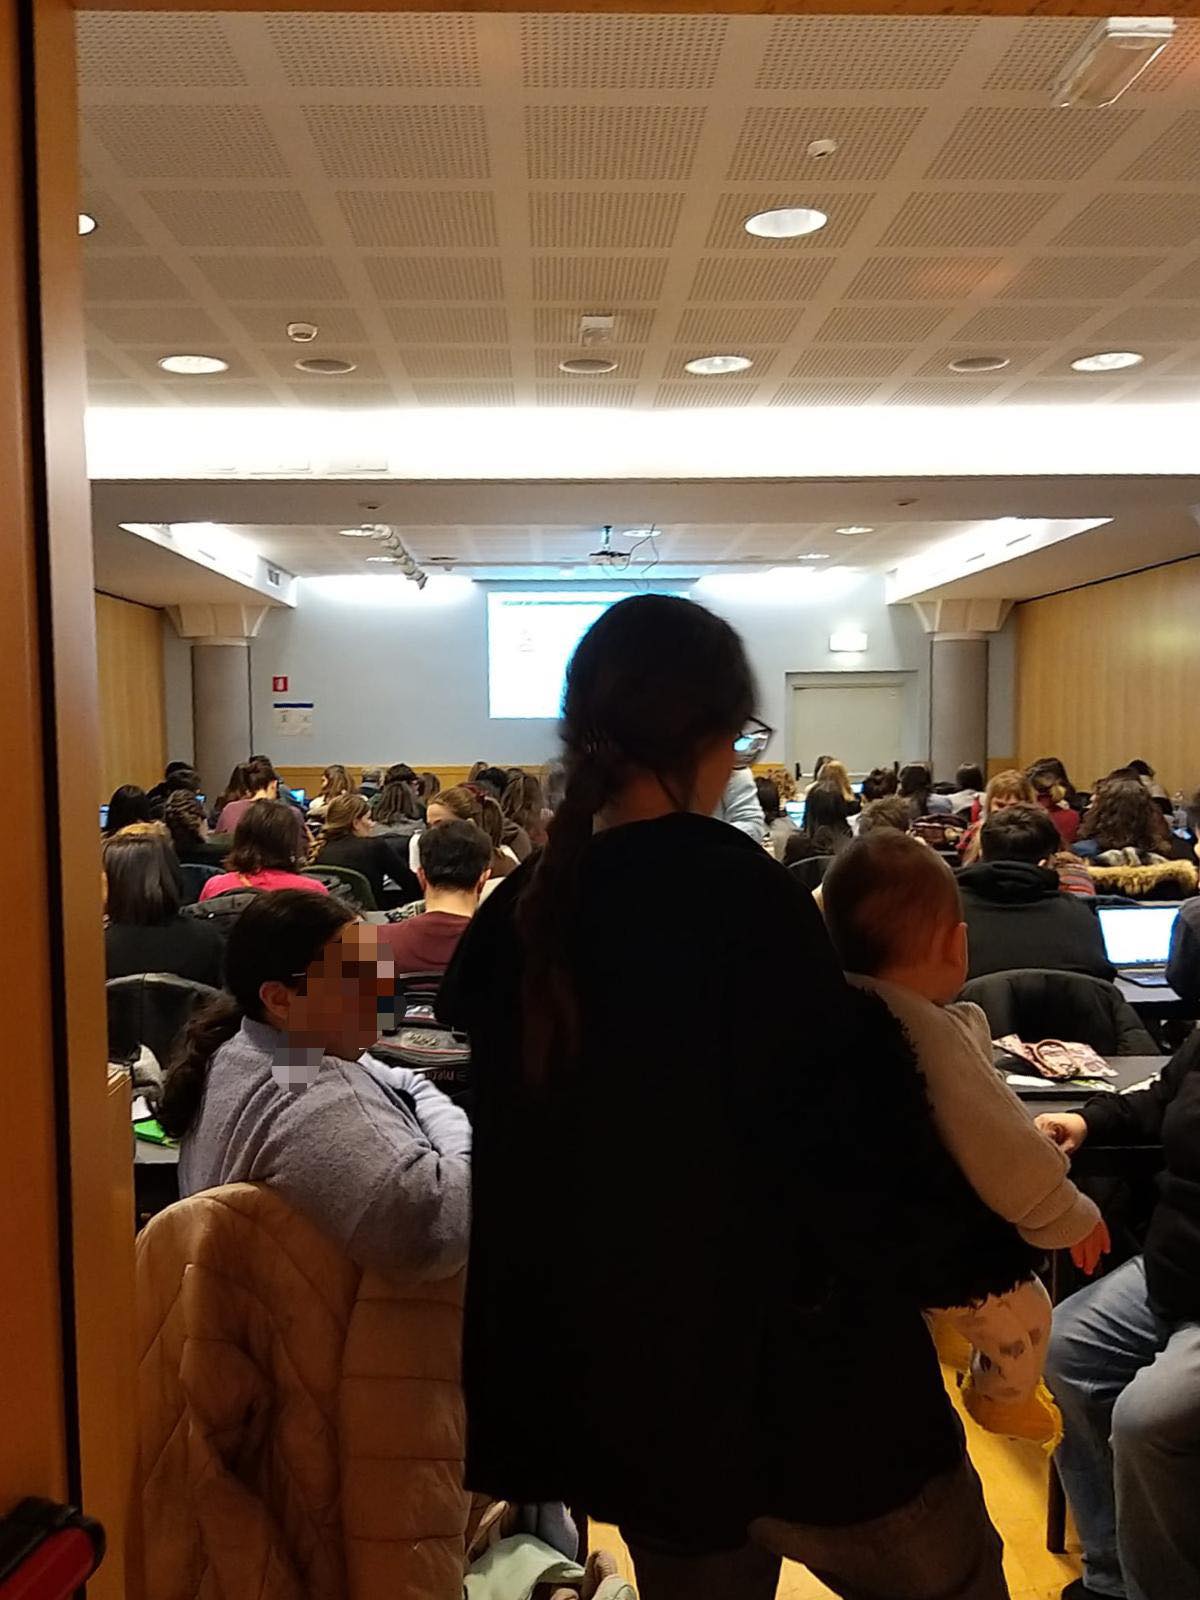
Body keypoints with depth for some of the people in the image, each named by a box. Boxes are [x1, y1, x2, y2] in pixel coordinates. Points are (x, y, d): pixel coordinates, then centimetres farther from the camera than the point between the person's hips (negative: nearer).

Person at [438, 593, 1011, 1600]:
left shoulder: (519, 912, -1)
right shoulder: (741, 892, -21)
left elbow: (497, 1138, 8)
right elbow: (834, 1145, -21)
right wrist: (985, 1239, -3)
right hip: (785, 1370, -6)